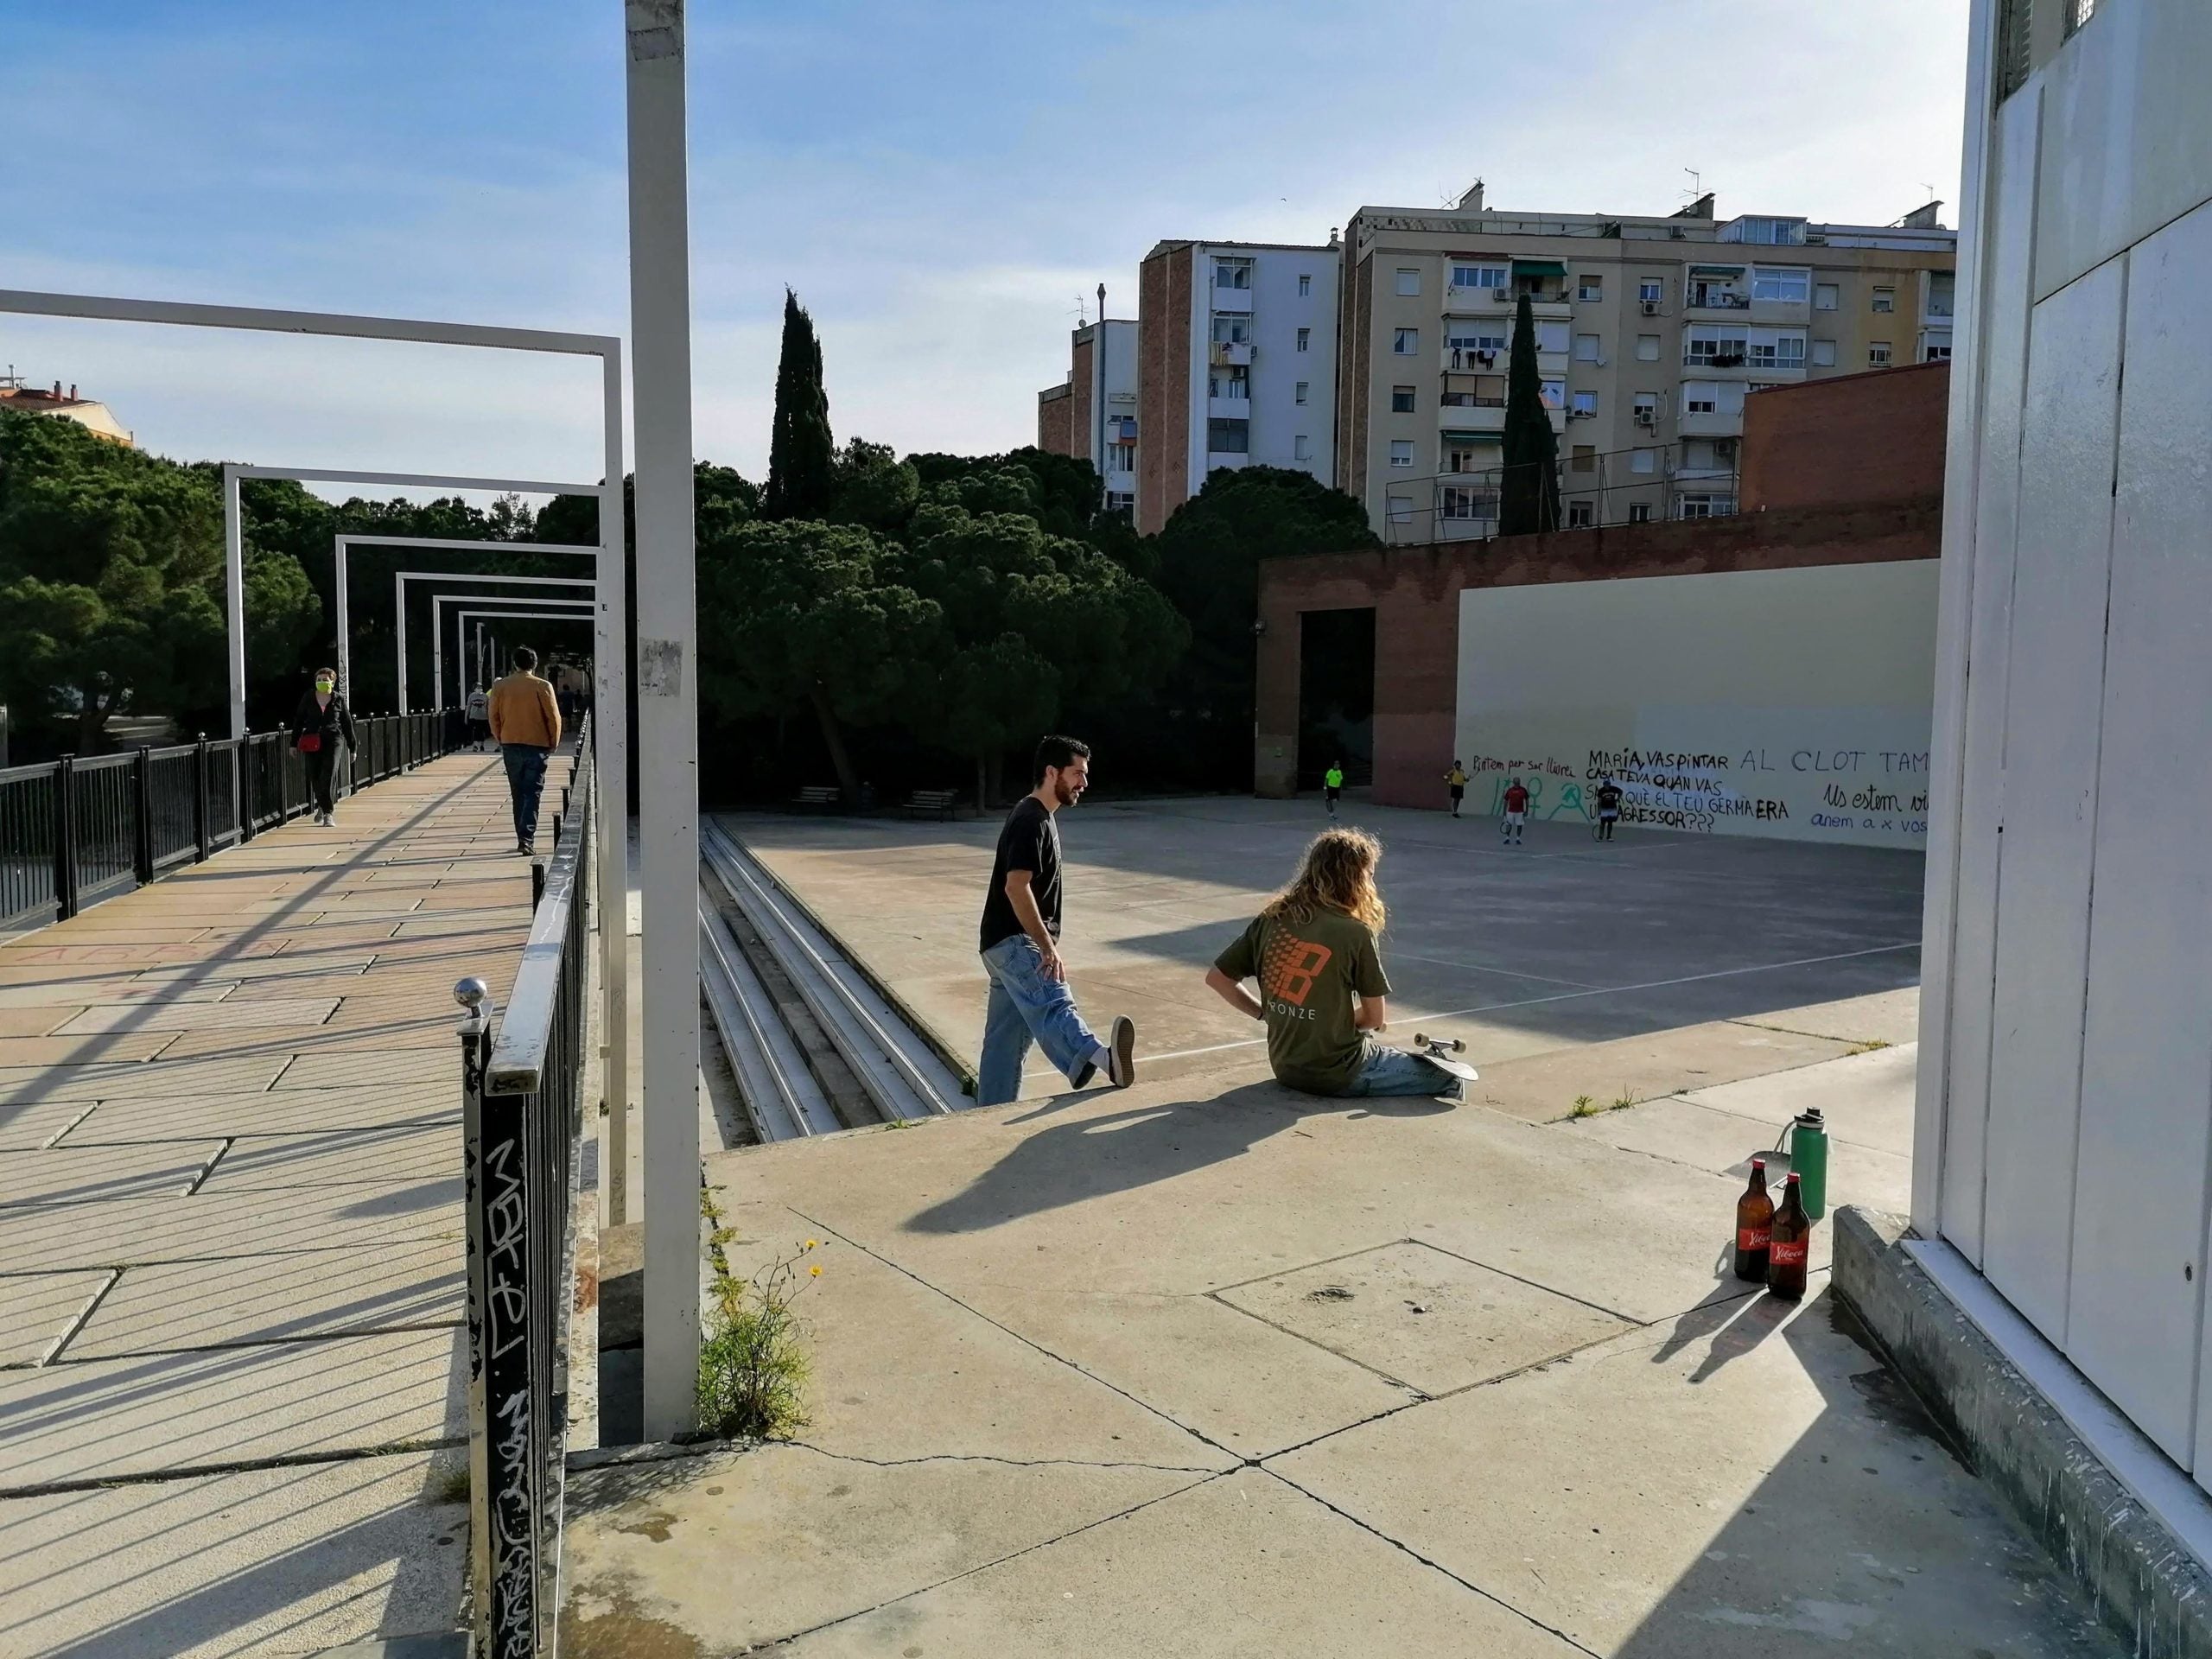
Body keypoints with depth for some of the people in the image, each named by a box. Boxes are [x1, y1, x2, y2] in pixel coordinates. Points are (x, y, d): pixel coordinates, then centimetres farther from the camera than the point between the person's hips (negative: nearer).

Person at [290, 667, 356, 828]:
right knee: (315, 777, 6)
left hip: (333, 741, -2)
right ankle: (322, 806, 31)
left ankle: (328, 812, -8)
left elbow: (347, 724, 9)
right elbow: (298, 720, 10)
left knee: (329, 775, -13)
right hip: (312, 742, 2)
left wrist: (352, 747, 9)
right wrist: (294, 743, 7)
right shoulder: (308, 698, 6)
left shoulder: (339, 700, 4)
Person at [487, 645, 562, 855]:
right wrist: (553, 743, 6)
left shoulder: (500, 686, 0)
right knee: (532, 794, -2)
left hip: (510, 746, 3)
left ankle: (523, 838, 18)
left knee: (518, 794, 14)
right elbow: (554, 718, -7)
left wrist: (500, 740, 17)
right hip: (537, 746, -3)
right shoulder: (542, 687, -8)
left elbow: (493, 716, 4)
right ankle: (527, 839, -14)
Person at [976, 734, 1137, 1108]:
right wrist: (1048, 947, -30)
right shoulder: (1031, 821, -15)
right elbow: (1016, 887, -26)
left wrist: (1047, 943, 32)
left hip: (1011, 944, 11)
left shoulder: (1040, 816, 18)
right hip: (1013, 941, -11)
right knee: (1053, 1003, -35)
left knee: (1006, 1040, 15)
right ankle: (1102, 1060, -60)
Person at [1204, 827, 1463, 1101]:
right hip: (1336, 1074, -6)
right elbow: (1376, 1018, -7)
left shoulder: (1270, 920, -2)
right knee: (1450, 1079, 9)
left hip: (1284, 1067, 6)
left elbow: (1216, 978, 4)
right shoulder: (1356, 934, -16)